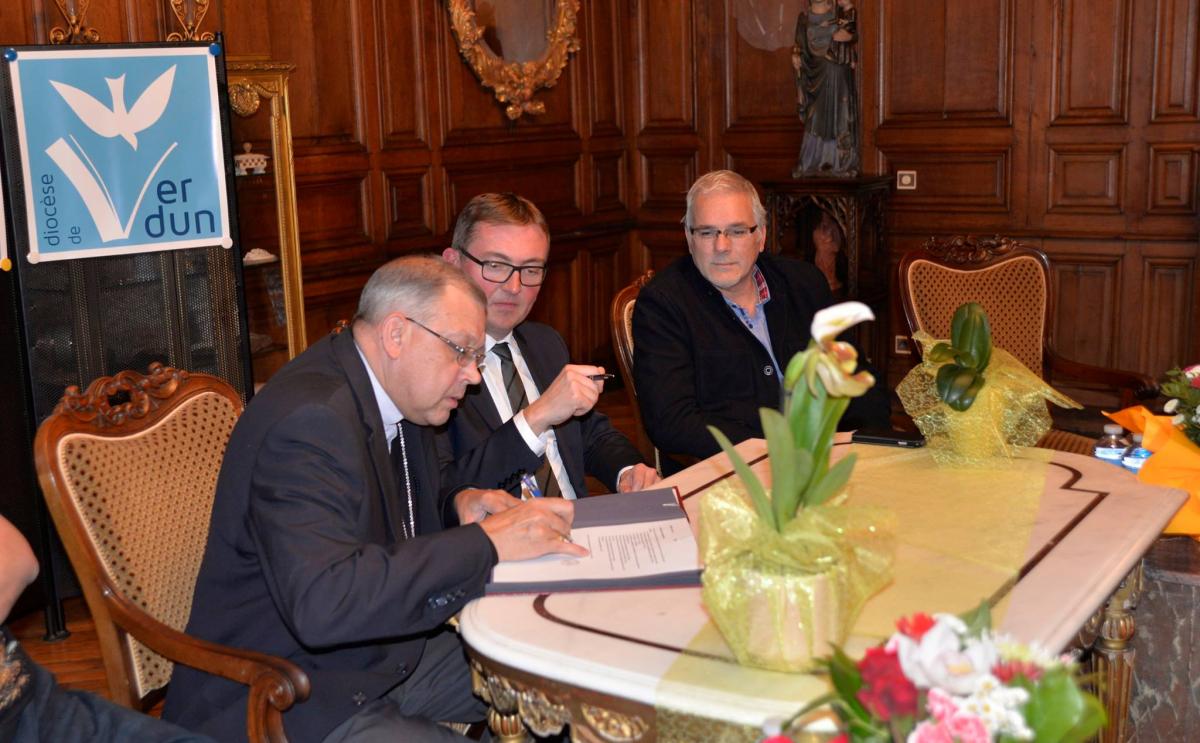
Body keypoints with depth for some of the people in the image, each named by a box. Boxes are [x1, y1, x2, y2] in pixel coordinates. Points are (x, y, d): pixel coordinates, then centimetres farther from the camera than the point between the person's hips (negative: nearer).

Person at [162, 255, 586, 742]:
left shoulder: (393, 393, 3)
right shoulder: (308, 419, -26)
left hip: (389, 657, 9)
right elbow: (321, 604, -36)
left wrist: (455, 507, -3)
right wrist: (486, 542, -32)